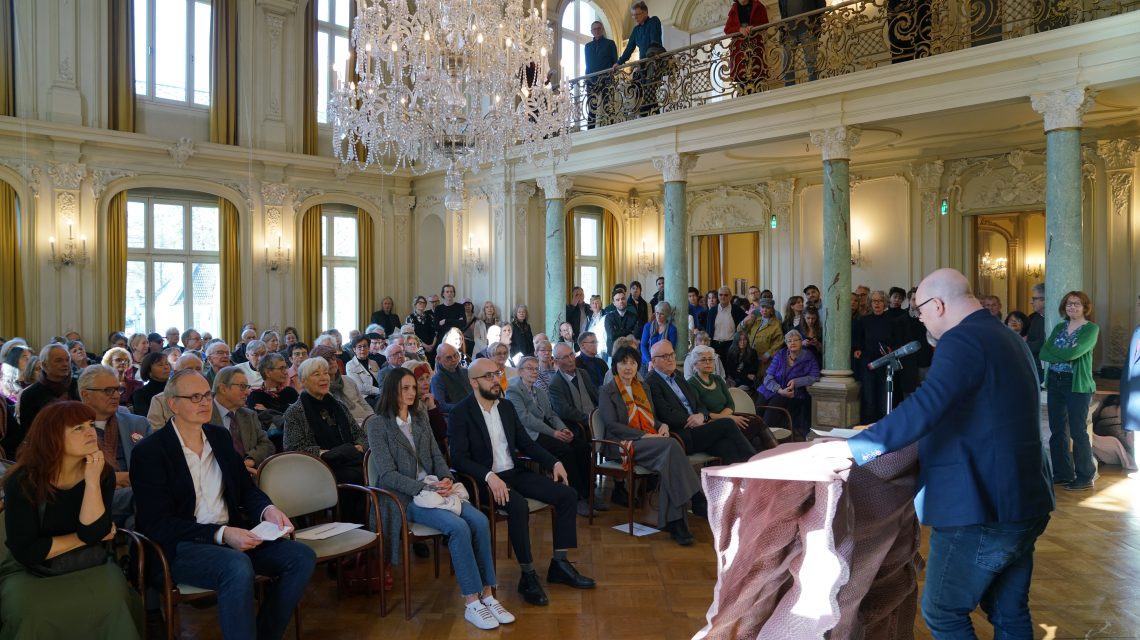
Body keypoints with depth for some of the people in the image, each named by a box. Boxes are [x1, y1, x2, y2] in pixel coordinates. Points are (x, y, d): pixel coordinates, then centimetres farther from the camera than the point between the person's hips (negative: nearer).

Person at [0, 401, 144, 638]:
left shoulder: (103, 473, -6)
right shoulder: (24, 480, -12)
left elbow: (94, 533, -18)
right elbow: (26, 551, -17)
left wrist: (92, 481, -25)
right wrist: (83, 538, -11)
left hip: (89, 566, 2)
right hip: (31, 571, -1)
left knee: (113, 601, -29)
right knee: (34, 612, -33)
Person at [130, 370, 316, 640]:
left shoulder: (220, 437, 12)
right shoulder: (149, 452, -6)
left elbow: (247, 489, 16)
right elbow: (157, 524, -12)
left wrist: (267, 510, -8)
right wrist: (221, 534, -22)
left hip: (232, 535, 6)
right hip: (180, 546, -6)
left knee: (302, 557, -15)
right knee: (238, 567, -36)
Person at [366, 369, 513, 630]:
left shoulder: (420, 418, 15)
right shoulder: (377, 424, -4)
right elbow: (387, 474, -11)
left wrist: (446, 479, -8)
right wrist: (426, 487, -20)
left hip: (434, 489, 6)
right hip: (404, 497, -6)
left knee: (479, 520, -21)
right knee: (458, 527, -29)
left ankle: (487, 595, -14)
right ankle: (471, 602, -20)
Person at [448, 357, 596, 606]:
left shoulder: (507, 407, 11)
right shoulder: (460, 414, -9)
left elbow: (525, 443, 17)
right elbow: (459, 459, -17)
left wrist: (554, 462, 3)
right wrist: (489, 476, -32)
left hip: (515, 472, 7)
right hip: (486, 480, -7)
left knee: (567, 495, -7)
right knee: (519, 506, -35)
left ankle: (559, 563, 1)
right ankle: (528, 575, -20)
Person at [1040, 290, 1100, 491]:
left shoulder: (1091, 329, -5)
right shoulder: (1059, 327, 12)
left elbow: (1074, 352, -20)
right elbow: (1043, 353, -1)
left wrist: (1053, 351, -6)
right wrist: (1064, 355, -16)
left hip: (1077, 385, -6)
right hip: (1055, 383, 6)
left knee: (1078, 432, -2)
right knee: (1057, 431, 9)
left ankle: (1086, 477, 9)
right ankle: (1062, 473, 18)